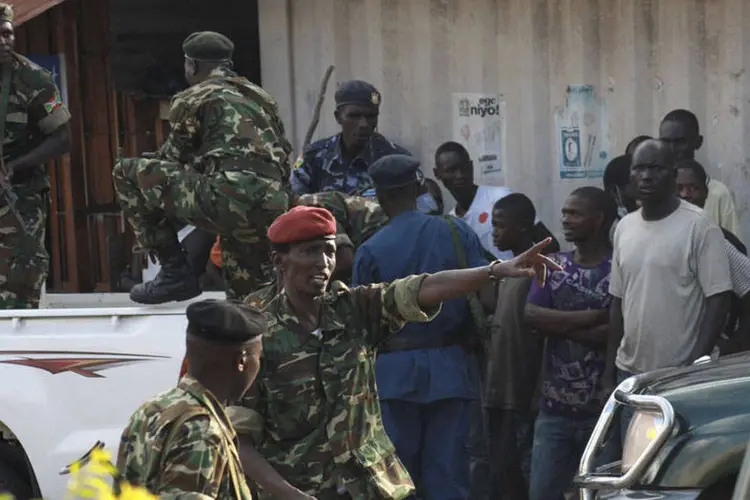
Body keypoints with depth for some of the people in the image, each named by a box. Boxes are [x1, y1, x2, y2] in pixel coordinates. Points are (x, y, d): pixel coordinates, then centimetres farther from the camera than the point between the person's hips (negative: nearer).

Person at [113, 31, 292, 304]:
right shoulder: (262, 98, 28)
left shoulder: (193, 99, 10)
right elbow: (282, 157, 30)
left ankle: (174, 269, 7)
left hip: (227, 199, -7)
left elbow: (171, 160, 18)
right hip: (271, 212, 7)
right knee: (246, 301, 21)